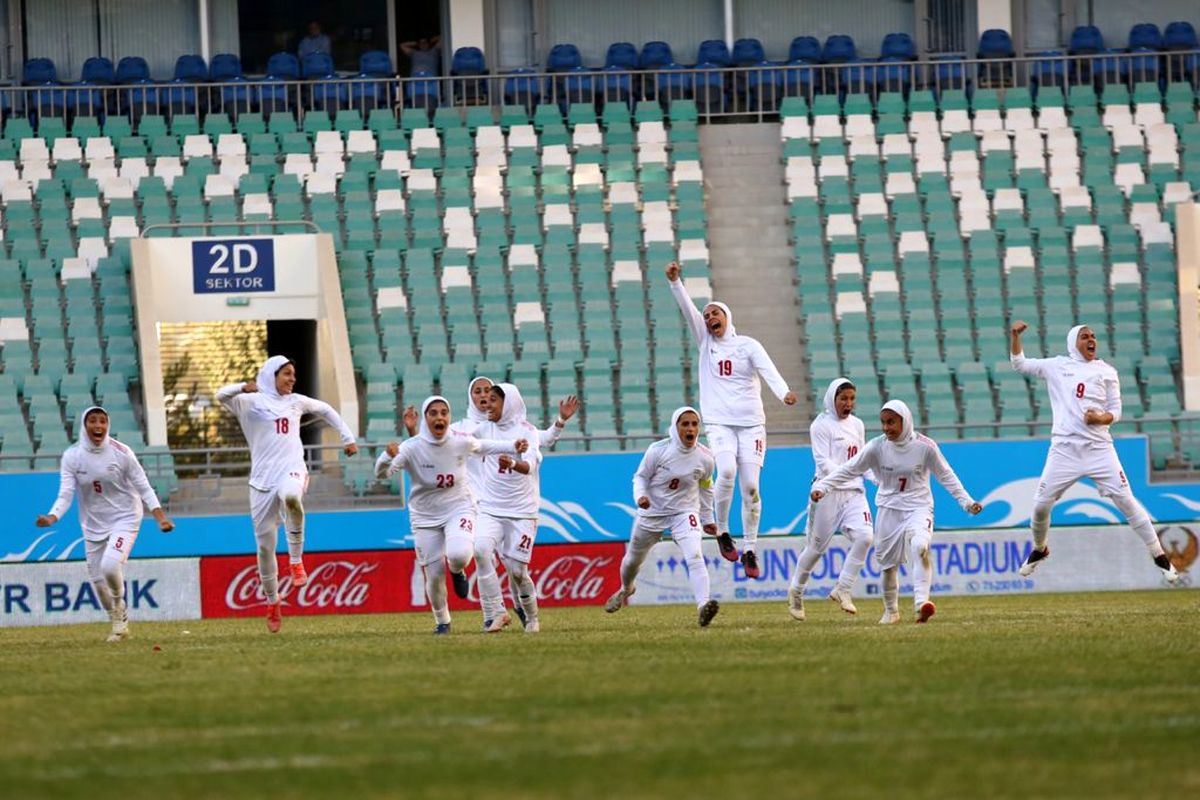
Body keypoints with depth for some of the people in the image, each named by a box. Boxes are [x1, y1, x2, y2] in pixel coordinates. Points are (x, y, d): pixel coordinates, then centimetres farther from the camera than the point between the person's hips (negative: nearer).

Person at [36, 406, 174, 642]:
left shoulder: (121, 453, -12)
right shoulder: (72, 456, -8)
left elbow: (143, 488, -8)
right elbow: (66, 493, -13)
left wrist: (160, 517, -20)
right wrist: (53, 517, -32)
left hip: (124, 519, -3)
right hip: (93, 524, 3)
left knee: (110, 565, -26)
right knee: (97, 579, 7)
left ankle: (119, 604, 6)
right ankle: (119, 623, 31)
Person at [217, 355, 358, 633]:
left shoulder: (296, 402, 17)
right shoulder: (251, 402, 6)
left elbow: (326, 410, 34)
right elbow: (221, 396, -12)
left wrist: (348, 438, 30)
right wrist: (243, 388, -31)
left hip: (292, 470, 0)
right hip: (263, 478, 0)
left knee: (291, 495, -38)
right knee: (265, 544, 1)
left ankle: (296, 559, -22)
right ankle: (272, 602, 19)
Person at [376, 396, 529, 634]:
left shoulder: (462, 442, -12)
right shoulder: (412, 448, -20)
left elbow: (483, 447, 11)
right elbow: (381, 473, -29)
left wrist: (513, 448, 2)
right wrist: (389, 456, -50)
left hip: (458, 508, 0)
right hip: (425, 516, 0)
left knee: (459, 555, -29)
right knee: (434, 574, 2)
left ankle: (458, 572, 10)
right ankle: (442, 621, 29)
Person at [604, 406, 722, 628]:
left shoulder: (705, 458, -10)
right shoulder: (658, 450, -18)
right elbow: (640, 477, -6)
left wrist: (707, 519, 15)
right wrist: (640, 496, -26)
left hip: (685, 512, -1)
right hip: (652, 513, 1)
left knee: (694, 556, -27)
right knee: (633, 559, 21)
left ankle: (703, 605, -40)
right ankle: (626, 589, 55)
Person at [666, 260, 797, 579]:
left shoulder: (748, 346, 5)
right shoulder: (706, 341, 12)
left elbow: (768, 370, -12)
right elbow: (688, 309, 0)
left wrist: (783, 392, -31)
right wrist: (674, 281, -14)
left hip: (751, 422, 0)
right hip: (719, 422, 0)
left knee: (750, 485, -6)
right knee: (727, 471, -25)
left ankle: (749, 549, 4)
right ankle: (722, 531, -6)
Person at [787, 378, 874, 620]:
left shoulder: (857, 425, 14)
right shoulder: (821, 425, -6)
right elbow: (823, 463, -15)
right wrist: (848, 473, -30)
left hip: (854, 493, 5)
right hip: (828, 491, -5)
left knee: (864, 537, -16)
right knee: (817, 546, 3)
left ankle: (843, 589, -5)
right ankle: (796, 591, 26)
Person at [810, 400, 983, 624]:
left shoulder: (925, 446, -10)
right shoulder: (877, 447, -7)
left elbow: (946, 476, 0)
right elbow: (849, 470, -8)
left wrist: (966, 502, -3)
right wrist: (822, 487, -19)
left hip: (918, 507, -2)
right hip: (888, 510, 2)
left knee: (920, 547, -29)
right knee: (888, 563, 6)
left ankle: (921, 601, -35)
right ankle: (890, 610, 27)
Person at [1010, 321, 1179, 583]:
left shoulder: (1106, 372, 7)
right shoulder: (1057, 366, 9)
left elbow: (1116, 412, 7)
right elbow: (1020, 364, 9)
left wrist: (1101, 418, -15)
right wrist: (1015, 337, -7)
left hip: (1099, 450, -1)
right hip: (1064, 450, 1)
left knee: (1126, 500, -7)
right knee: (1041, 504, 0)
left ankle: (1159, 556, -1)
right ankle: (1039, 550, 28)